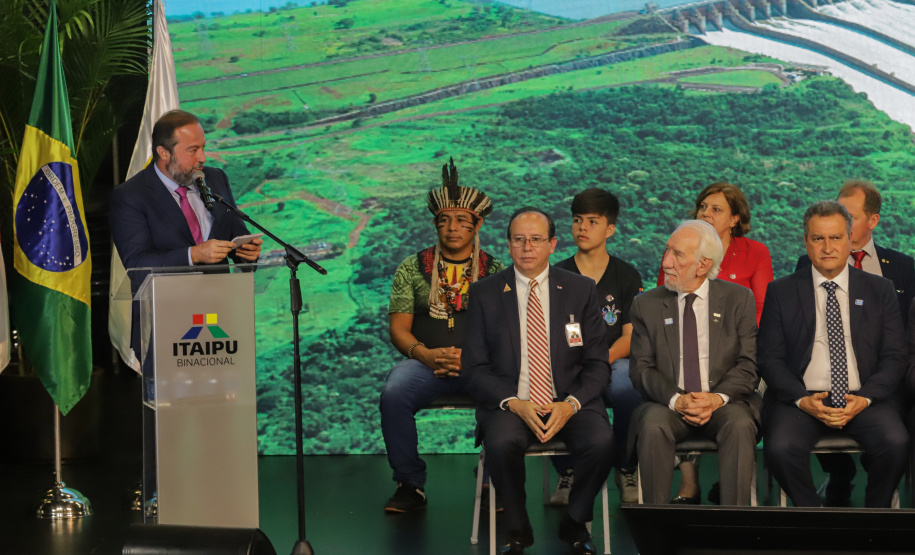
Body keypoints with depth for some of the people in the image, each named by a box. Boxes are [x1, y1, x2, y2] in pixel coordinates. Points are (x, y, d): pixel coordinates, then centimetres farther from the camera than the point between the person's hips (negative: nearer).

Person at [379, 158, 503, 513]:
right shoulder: (412, 268, 14)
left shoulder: (495, 272, 13)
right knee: (393, 396, -33)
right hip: (424, 362, 1)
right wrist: (426, 354, -11)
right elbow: (399, 329, 9)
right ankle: (410, 484, -14)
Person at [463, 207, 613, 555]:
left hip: (569, 402, 1)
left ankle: (575, 523, -1)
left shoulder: (581, 290, 7)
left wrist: (571, 404, -13)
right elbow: (475, 367, 2)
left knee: (601, 442, -29)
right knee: (501, 444, -34)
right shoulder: (484, 294, 5)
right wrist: (514, 403, -15)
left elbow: (597, 364, 5)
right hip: (509, 404, -1)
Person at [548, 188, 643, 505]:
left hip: (613, 362, 0)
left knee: (629, 385, -36)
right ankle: (567, 471, -13)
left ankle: (626, 470, -12)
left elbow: (631, 336, 5)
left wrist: (603, 359, -16)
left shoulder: (627, 276, 13)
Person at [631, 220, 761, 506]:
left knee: (741, 425, -32)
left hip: (724, 402, 0)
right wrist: (676, 399, -17)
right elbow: (642, 369, 2)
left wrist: (718, 397, -19)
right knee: (653, 427, -32)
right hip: (668, 403, 1)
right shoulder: (646, 304, 9)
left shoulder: (739, 299, 6)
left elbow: (749, 364, 0)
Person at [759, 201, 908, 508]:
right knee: (780, 448, -31)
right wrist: (802, 399, -13)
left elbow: (894, 357, 7)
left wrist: (865, 398, -11)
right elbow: (770, 358, 4)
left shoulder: (880, 290, 12)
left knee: (895, 443, -29)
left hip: (863, 399, 1)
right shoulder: (781, 292, 9)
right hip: (802, 398, 0)